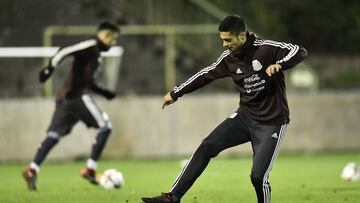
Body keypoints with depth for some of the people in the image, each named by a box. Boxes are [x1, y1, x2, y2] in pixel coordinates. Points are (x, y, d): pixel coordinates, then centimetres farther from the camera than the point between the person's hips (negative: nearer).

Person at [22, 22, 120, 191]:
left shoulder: (96, 54, 25)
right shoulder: (91, 46, -4)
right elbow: (65, 51, -17)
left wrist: (103, 92, 28)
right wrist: (50, 67, -27)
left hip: (65, 97, 9)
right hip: (77, 95, -9)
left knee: (55, 134, 2)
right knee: (105, 126, -4)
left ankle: (32, 169, -11)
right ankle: (90, 169, -6)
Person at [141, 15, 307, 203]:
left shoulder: (266, 49, -16)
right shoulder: (229, 58, 0)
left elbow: (299, 52, -19)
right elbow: (206, 74, 14)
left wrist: (279, 65, -39)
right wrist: (176, 93, 22)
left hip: (271, 122, -5)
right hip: (245, 116, 5)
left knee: (258, 177, -14)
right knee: (207, 147, -7)